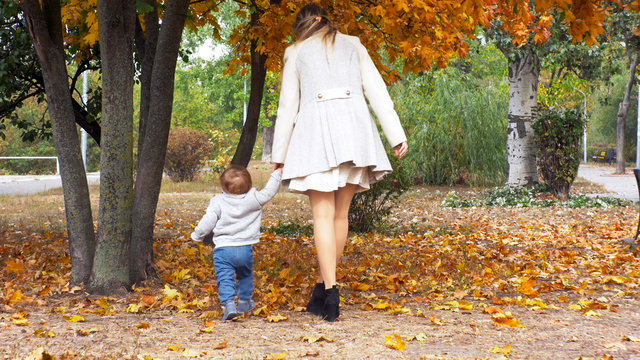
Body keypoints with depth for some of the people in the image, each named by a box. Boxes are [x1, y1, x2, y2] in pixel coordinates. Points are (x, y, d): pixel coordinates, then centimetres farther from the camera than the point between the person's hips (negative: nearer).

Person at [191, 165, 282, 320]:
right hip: (245, 249, 3)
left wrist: (197, 235, 14)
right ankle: (244, 302, 37)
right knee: (245, 276, 25)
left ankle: (229, 305, -20)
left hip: (223, 249, -3)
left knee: (225, 278, -3)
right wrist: (277, 174, 24)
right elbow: (269, 191, 10)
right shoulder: (254, 199, -4)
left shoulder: (218, 202, -6)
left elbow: (207, 223, -4)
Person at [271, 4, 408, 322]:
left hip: (316, 126, -2)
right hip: (353, 124, 2)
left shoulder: (296, 52, 14)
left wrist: (279, 153, 16)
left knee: (323, 215, -4)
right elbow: (377, 91, 8)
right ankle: (322, 289, 13)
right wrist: (396, 135, 5)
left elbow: (288, 106, 11)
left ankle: (330, 295, -13)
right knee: (340, 213, 10)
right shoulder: (353, 46, 19)